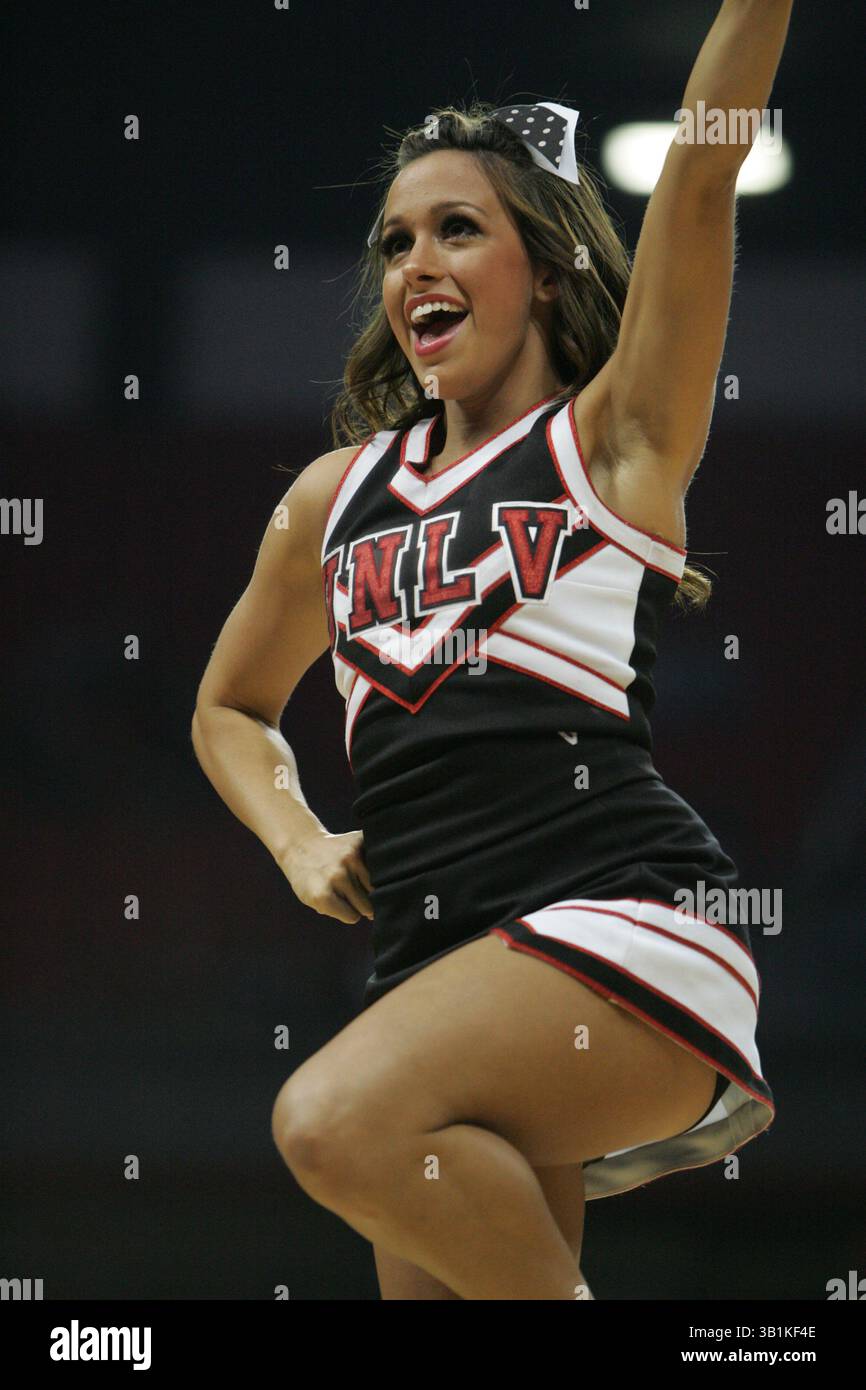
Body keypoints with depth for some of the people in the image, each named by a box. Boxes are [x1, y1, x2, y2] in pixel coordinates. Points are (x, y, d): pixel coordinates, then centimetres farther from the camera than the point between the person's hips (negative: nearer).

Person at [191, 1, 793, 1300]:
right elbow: (231, 708, 34)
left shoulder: (614, 438, 8)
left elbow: (702, 176, -5)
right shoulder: (339, 494, 21)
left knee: (337, 1121, -29)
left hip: (623, 917, -6)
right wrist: (300, 843, 15)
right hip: (432, 954, 6)